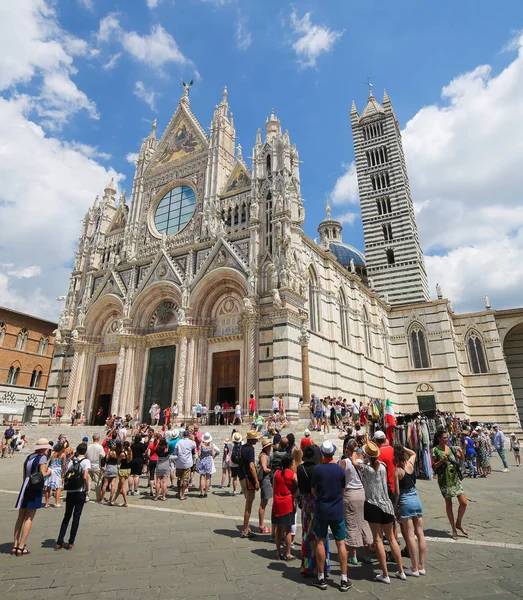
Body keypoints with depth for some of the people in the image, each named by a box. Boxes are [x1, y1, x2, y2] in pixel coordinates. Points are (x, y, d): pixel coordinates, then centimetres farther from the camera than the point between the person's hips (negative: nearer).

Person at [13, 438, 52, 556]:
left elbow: (24, 475, 12)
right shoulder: (42, 457, -11)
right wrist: (49, 472, 3)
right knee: (29, 518, 1)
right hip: (35, 489, -7)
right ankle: (21, 547, 4)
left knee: (21, 517, 16)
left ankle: (15, 545, 21)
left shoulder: (29, 457, 11)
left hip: (25, 487, 7)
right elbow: (43, 474, -16)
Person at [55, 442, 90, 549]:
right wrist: (87, 488, -4)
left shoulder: (72, 461, 4)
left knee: (66, 516, 16)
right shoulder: (86, 461, -9)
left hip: (70, 492, 4)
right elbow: (85, 477, -19)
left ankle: (59, 543, 17)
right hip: (80, 492, -4)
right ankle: (71, 543, 14)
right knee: (76, 517, 7)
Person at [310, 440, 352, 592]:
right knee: (341, 543, 9)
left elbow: (313, 490, 0)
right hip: (337, 510, 1)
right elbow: (342, 490, 6)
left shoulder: (317, 469, -12)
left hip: (321, 510, -1)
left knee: (320, 542, 11)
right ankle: (344, 580, 15)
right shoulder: (340, 469, -7)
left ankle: (321, 578, 19)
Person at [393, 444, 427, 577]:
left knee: (410, 536, 2)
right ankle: (421, 566, 19)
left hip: (405, 502, -6)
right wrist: (402, 447, 19)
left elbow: (397, 492, -11)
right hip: (416, 499, 6)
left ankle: (414, 569, 9)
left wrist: (395, 506, 0)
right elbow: (413, 453, 24)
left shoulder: (397, 470, -14)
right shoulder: (410, 463, -1)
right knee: (420, 534, 11)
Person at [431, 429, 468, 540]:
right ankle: (453, 529, 23)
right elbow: (433, 466, -8)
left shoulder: (451, 448, 1)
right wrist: (441, 461, -24)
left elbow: (461, 458, 12)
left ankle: (459, 524, 24)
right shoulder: (435, 450, -11)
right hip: (444, 480, -4)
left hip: (455, 478, 4)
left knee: (464, 503, 0)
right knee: (448, 504, 8)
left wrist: (461, 452, -8)